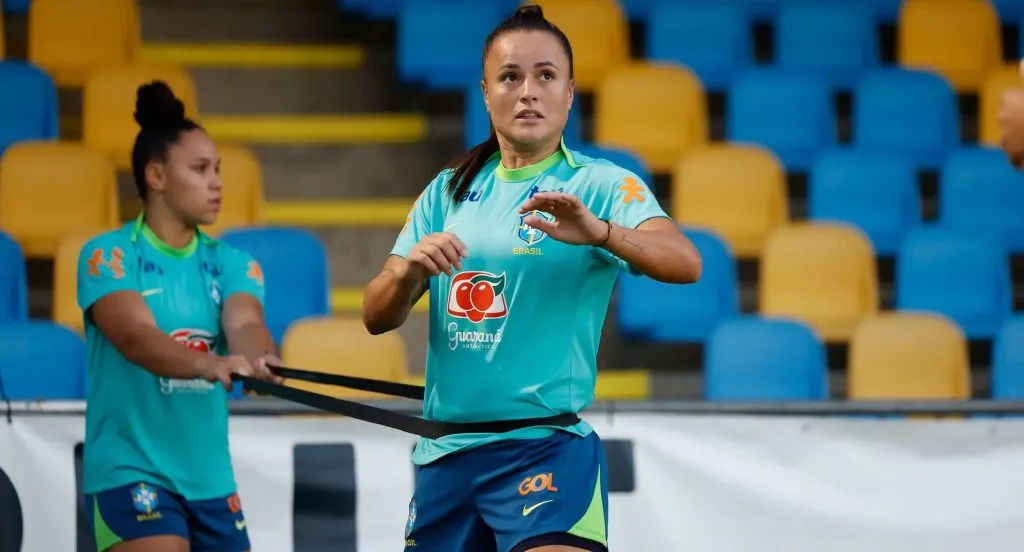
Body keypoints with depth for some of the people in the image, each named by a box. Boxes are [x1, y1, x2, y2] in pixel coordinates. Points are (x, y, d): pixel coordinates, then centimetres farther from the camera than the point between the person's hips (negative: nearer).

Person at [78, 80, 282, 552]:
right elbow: (137, 337, -24)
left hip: (211, 478, 6)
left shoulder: (230, 263, 7)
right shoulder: (108, 257, -8)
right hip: (130, 472, -6)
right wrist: (209, 364, -43)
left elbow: (244, 324, -13)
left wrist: (258, 359, -38)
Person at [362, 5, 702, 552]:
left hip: (545, 449, -5)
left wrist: (599, 232, -37)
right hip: (443, 453, 5)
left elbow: (685, 263, -19)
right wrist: (409, 270, -14)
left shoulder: (600, 184, -2)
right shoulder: (447, 193, 12)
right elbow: (376, 317, 9)